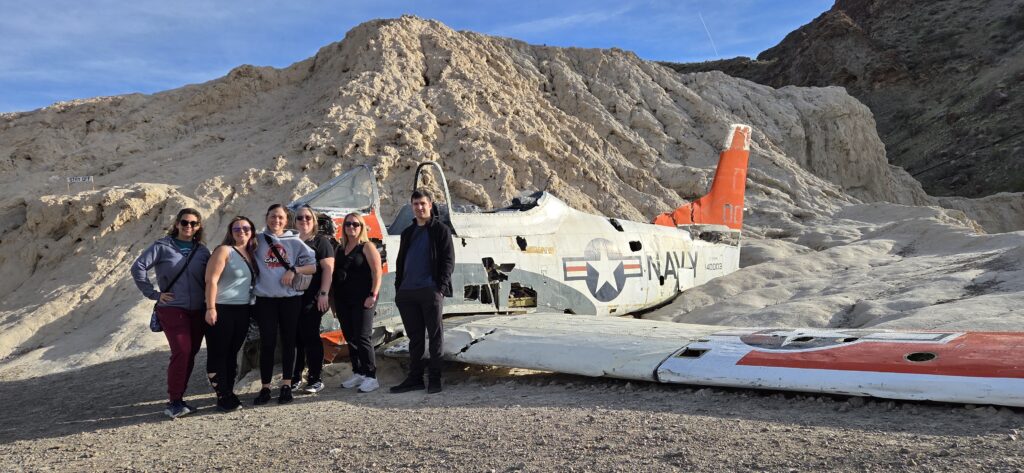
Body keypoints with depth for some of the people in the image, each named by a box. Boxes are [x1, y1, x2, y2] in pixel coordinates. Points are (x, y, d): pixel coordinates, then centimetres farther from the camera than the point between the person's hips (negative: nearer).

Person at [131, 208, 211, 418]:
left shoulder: (202, 251, 12)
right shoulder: (162, 247, 0)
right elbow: (138, 268, -6)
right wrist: (153, 294, -7)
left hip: (197, 311, 5)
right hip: (172, 308, -4)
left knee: (190, 355, 6)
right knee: (181, 352, -16)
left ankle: (178, 398, 18)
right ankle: (174, 402, -8)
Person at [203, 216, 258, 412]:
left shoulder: (251, 254, 13)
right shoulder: (224, 251, -6)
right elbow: (211, 280, -12)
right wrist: (210, 308, -18)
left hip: (243, 311, 7)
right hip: (222, 309, -6)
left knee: (233, 354, 12)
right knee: (218, 354, -1)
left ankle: (229, 393, 19)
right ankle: (223, 397, 5)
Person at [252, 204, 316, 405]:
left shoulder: (295, 242, 7)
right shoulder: (258, 241, 7)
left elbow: (313, 266, 6)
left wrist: (295, 270, -9)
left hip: (290, 298, 0)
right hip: (265, 299, 0)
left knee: (288, 341, 6)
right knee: (267, 343, -1)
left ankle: (286, 385, 14)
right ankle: (265, 387, 8)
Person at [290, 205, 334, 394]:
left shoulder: (321, 241, 0)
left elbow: (328, 268, -8)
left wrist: (324, 293, -16)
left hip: (312, 298, -6)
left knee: (310, 336, -5)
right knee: (295, 338, 7)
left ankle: (315, 379, 2)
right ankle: (295, 377, 18)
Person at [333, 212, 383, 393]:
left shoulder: (366, 246, -3)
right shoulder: (340, 249, 15)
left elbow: (377, 273, -9)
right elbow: (335, 273, 17)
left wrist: (373, 295, -17)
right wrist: (334, 299, 11)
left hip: (362, 300, -6)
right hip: (343, 300, 7)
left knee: (362, 337, -9)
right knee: (350, 337, 9)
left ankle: (371, 377, -4)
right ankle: (358, 373, 19)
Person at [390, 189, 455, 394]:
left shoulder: (440, 229, 1)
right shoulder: (408, 233, 19)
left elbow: (448, 260, -5)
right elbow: (400, 262, 20)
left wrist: (441, 287, -15)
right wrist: (398, 288, 10)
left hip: (430, 291, -6)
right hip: (407, 293, 6)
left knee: (435, 336, 0)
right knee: (414, 337, 10)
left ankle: (435, 379, 6)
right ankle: (415, 377, 17)